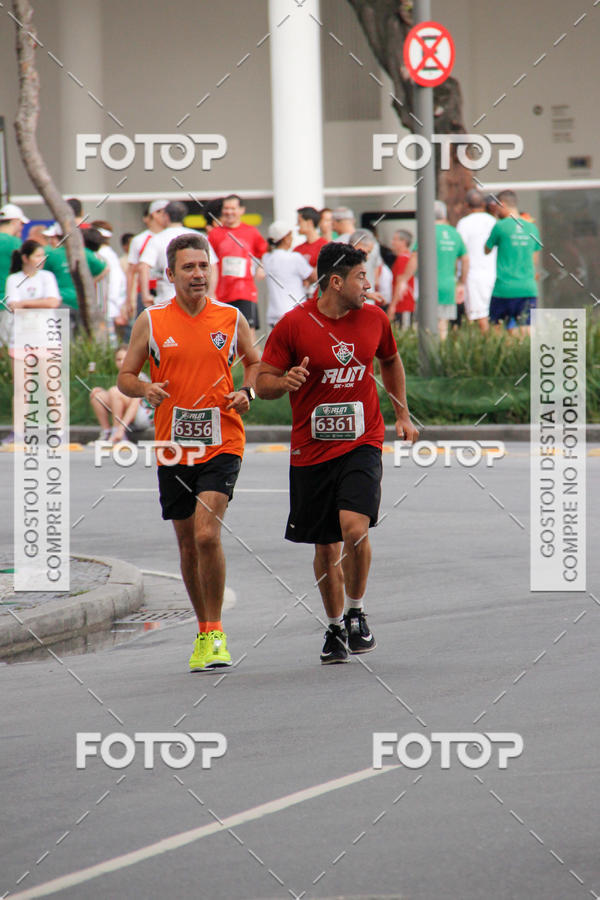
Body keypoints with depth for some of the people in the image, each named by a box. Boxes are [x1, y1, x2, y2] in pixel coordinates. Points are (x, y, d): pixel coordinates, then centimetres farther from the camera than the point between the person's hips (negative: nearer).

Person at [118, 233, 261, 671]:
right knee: (188, 544, 9)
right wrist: (146, 389, -14)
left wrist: (247, 392, -3)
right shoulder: (151, 322, 2)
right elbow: (126, 376, 8)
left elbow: (255, 362, 17)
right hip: (174, 447, 2)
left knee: (207, 534, -18)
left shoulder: (231, 318, 2)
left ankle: (216, 631, -6)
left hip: (222, 443, -2)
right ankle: (204, 630, 27)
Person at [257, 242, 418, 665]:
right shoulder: (293, 325, -7)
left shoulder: (374, 319, 3)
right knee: (325, 547, 7)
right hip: (311, 450, 0)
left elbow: (391, 361, 23)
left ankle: (356, 612, 1)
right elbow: (262, 382, -2)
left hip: (362, 444, 0)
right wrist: (286, 381, -23)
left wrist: (402, 416, 22)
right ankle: (336, 627, 26)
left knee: (355, 528, -20)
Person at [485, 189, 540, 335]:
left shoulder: (501, 226, -5)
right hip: (528, 288, 4)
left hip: (504, 287, -4)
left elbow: (487, 250, 9)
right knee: (527, 330, 0)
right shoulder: (532, 227, 8)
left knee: (495, 328, 6)